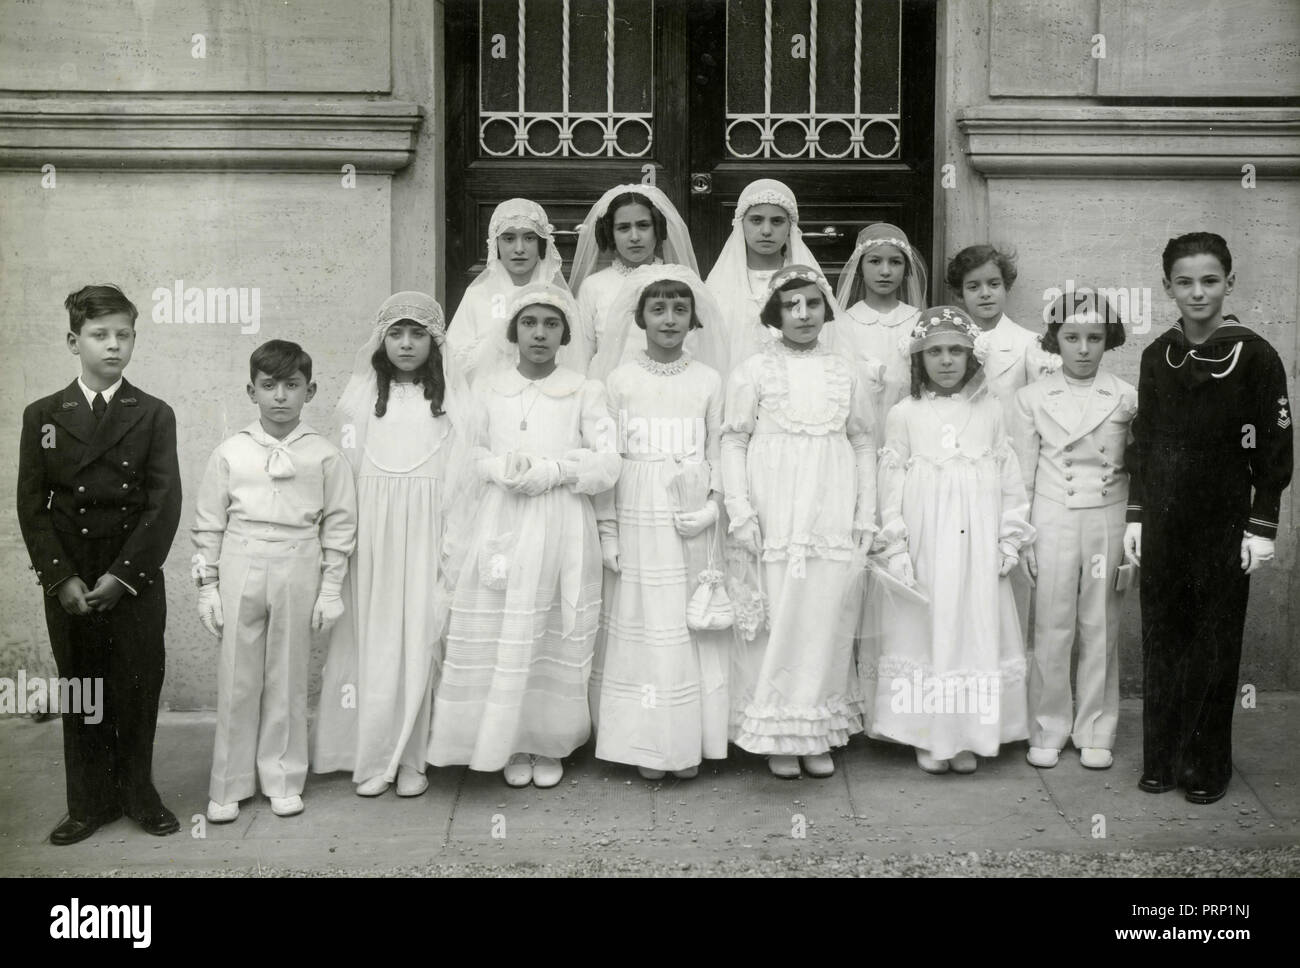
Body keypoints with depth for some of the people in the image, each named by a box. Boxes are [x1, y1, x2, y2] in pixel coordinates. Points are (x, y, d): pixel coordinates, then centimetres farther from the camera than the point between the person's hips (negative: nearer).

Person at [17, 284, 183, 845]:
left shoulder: (154, 416, 1)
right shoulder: (42, 416, 5)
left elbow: (165, 504, -5)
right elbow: (31, 506, 2)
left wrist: (121, 577, -12)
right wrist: (61, 579, -8)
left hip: (136, 582, -1)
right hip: (68, 584, 1)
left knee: (138, 690, 5)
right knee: (81, 690, 8)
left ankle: (138, 794, 21)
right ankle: (90, 803, 19)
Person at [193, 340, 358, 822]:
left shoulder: (325, 455, 0)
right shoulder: (230, 452, 3)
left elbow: (339, 524, 2)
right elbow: (209, 523, 6)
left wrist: (331, 589, -1)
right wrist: (207, 586, 3)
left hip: (298, 570, -1)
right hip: (240, 569, 1)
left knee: (288, 678, 7)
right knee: (237, 679, 5)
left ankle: (283, 780, 20)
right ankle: (229, 785, 15)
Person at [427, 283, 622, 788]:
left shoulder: (584, 392, 5)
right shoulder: (488, 390, 9)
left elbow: (609, 462, -1)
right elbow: (467, 454, 9)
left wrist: (554, 469, -14)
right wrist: (502, 467, -11)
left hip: (562, 529, -1)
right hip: (501, 527, 1)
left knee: (557, 638, 1)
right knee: (500, 638, -1)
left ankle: (550, 745, 17)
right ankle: (510, 745, 15)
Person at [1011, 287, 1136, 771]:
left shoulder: (1126, 399, 1)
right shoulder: (1032, 398, 0)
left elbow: (1139, 471, 4)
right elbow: (1021, 474, 2)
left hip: (1108, 521, 1)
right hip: (1052, 523, -1)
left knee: (1100, 630, 7)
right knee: (1051, 629, 2)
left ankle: (1095, 732, 19)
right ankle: (1048, 732, 15)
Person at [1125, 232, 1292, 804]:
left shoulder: (1255, 356, -7)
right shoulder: (1158, 355, 5)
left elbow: (1275, 449, -5)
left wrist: (1262, 528, -8)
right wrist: (1136, 516, 8)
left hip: (1224, 524, -3)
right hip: (1163, 525, 4)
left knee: (1215, 646, 4)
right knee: (1161, 640, 8)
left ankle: (1207, 766, 15)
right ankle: (1160, 758, 18)